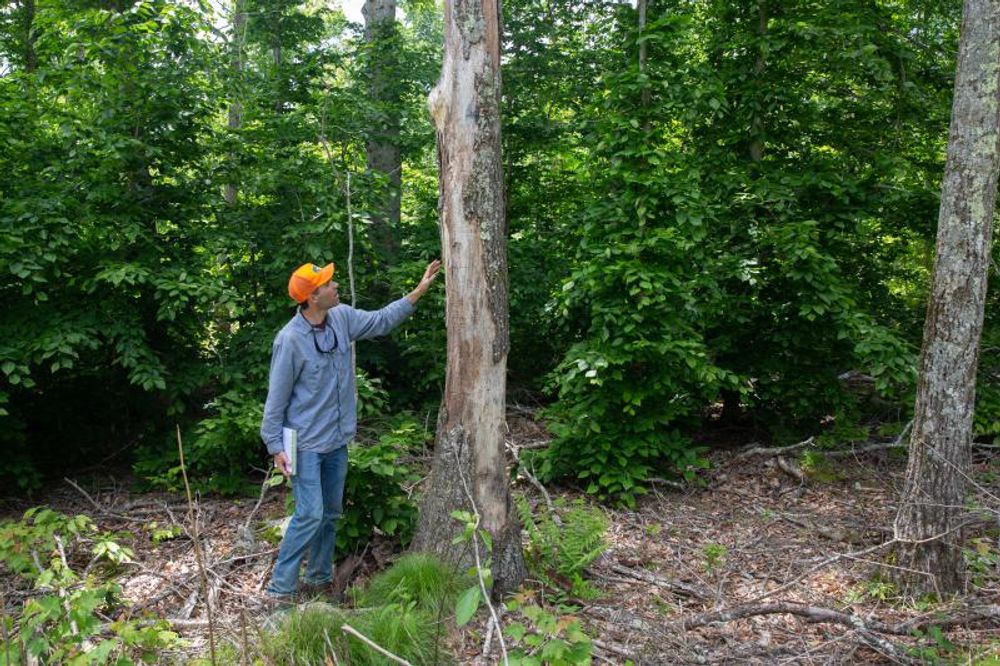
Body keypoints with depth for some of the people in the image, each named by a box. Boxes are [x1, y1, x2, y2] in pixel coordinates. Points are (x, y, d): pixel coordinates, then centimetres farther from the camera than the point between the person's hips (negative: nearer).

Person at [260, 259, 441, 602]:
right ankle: (280, 587, 3)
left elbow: (381, 321, 15)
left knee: (331, 513, 15)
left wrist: (419, 291, 11)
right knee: (310, 514, -10)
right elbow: (276, 398, -14)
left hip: (337, 440, 7)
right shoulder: (290, 339, -20)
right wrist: (275, 446, -13)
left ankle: (319, 578, 29)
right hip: (306, 444, -7)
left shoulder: (342, 318, -1)